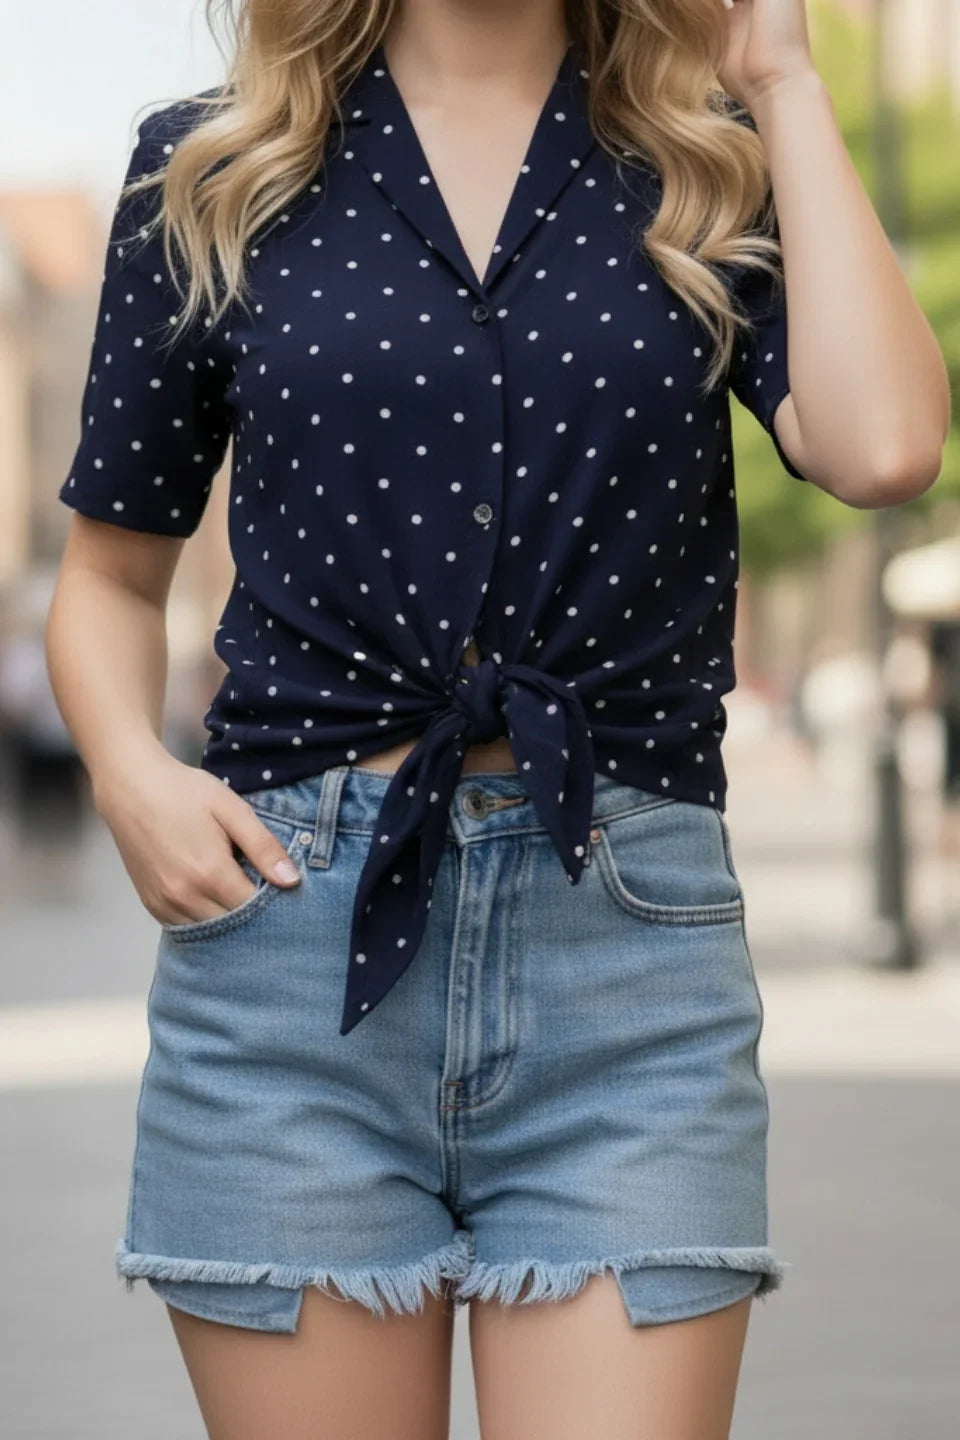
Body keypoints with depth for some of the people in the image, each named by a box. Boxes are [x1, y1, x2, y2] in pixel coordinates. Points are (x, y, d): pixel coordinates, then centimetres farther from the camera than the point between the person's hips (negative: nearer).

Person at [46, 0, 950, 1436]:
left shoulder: (714, 169, 8)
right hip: (296, 925, 0)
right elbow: (114, 573, 15)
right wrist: (129, 769, -5)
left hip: (626, 938, 0)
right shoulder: (212, 176, 9)